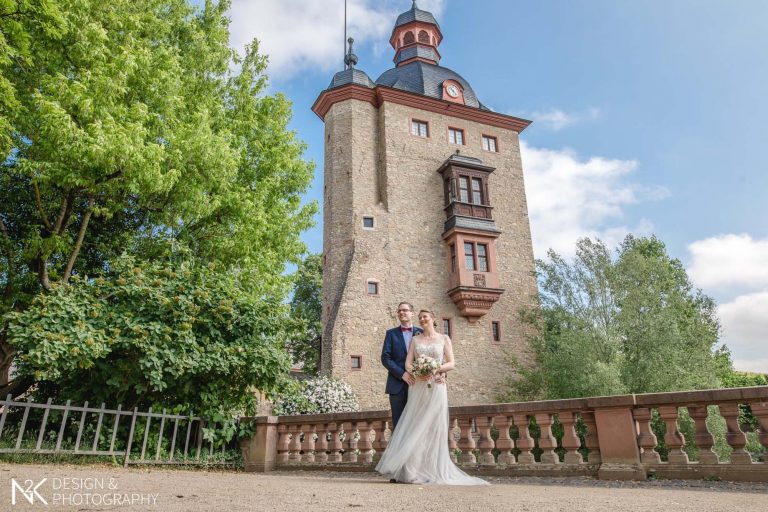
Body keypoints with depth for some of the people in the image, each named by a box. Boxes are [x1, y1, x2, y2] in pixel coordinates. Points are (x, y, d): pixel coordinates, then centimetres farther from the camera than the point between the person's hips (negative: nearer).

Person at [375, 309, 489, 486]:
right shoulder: (415, 340, 13)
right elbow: (408, 363, 4)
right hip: (417, 388, 2)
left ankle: (432, 470, 6)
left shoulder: (444, 339, 8)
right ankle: (413, 470, 3)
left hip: (436, 387, -1)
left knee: (433, 427, -2)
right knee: (414, 427, -2)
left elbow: (451, 363, 1)